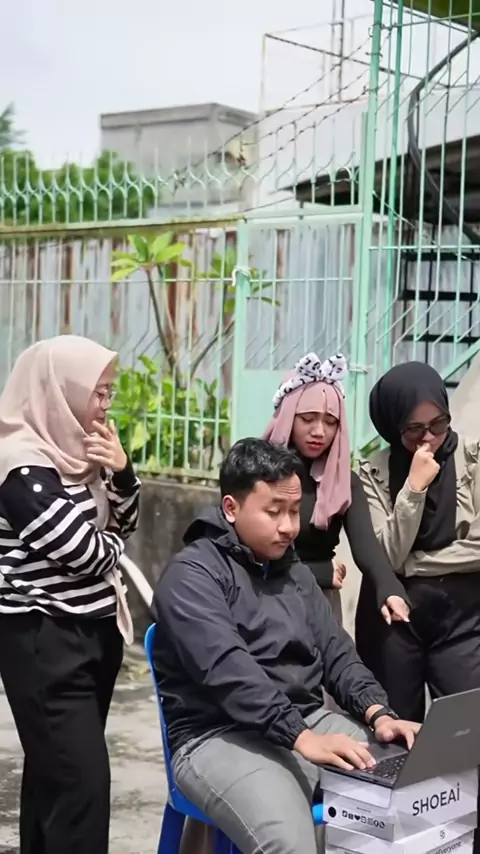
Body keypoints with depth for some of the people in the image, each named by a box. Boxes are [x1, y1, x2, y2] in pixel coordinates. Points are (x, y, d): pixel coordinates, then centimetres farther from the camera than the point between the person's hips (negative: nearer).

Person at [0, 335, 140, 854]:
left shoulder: (74, 452, 8)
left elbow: (125, 526, 15)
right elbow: (89, 553, -19)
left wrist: (121, 471, -3)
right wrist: (111, 542, 3)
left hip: (93, 630, 8)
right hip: (44, 640, -8)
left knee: (54, 770, 15)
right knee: (82, 779, -10)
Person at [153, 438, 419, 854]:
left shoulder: (296, 572, 17)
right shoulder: (193, 574, -8)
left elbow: (337, 654, 13)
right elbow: (227, 670, -21)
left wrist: (378, 713, -6)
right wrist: (301, 737, -29)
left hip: (310, 723, 7)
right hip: (222, 737, -7)